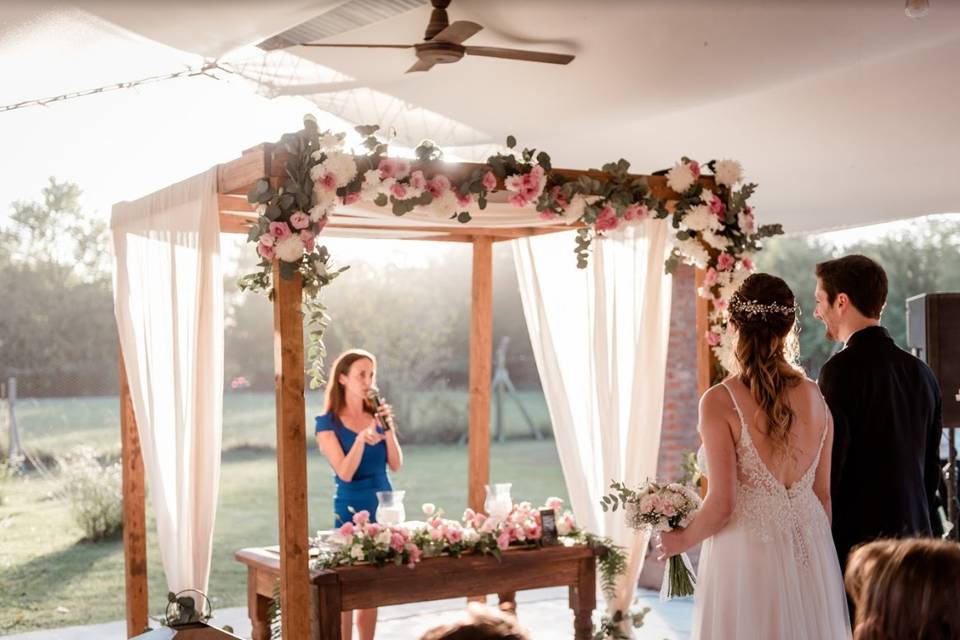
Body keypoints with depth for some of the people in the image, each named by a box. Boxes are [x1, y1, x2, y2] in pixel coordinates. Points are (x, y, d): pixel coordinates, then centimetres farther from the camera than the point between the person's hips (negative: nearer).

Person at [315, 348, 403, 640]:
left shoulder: (377, 415, 7)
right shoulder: (328, 422, -8)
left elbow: (396, 465, -1)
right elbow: (344, 473, -17)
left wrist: (388, 428, -14)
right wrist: (361, 438, -31)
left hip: (383, 505, 5)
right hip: (351, 508, -5)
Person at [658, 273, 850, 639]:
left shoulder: (720, 401, -13)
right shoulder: (814, 396, 2)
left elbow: (722, 503, -15)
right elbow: (823, 493, 9)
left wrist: (682, 540, 3)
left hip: (748, 558, -4)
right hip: (809, 554, 5)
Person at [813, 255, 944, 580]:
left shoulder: (842, 369, -12)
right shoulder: (920, 371, 11)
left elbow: (828, 465, -16)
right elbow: (931, 467, 16)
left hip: (855, 539, -7)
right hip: (914, 534, 7)